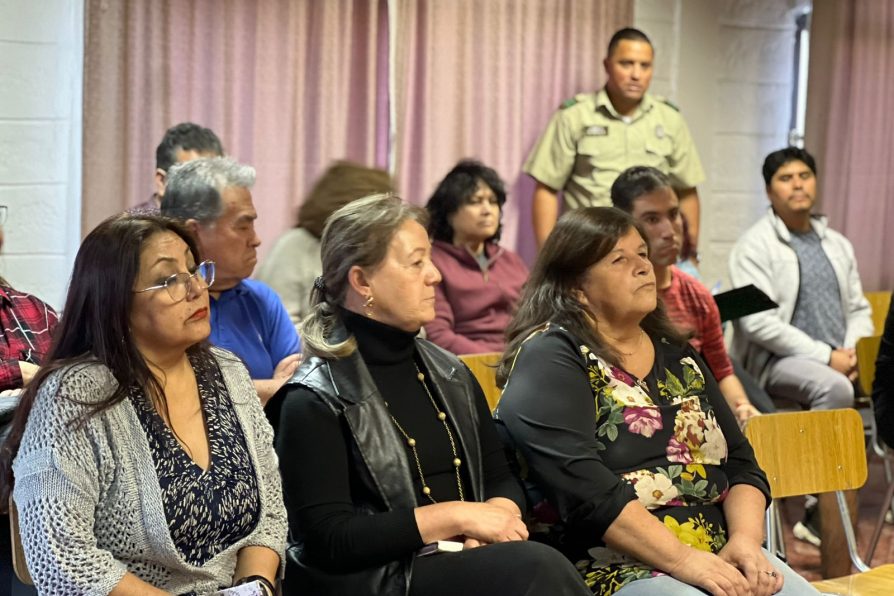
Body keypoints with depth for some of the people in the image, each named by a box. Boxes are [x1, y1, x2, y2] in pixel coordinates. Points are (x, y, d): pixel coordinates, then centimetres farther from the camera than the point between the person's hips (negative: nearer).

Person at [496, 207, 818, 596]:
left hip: (719, 559, 6)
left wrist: (746, 539, -6)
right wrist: (683, 559, -22)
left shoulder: (676, 355, 17)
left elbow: (740, 463, 13)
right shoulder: (550, 359, -4)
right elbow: (583, 485, -17)